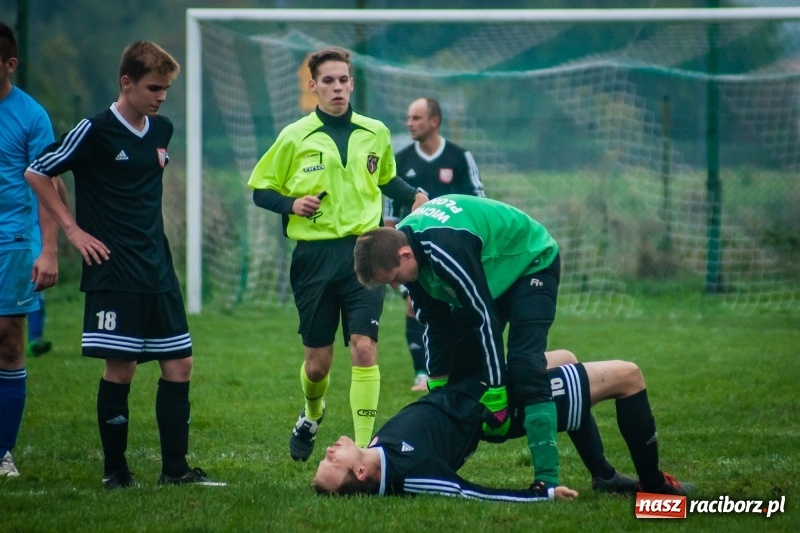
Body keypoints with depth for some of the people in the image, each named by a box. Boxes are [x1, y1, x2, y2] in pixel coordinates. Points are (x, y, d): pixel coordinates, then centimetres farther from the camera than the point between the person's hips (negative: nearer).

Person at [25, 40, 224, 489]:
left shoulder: (162, 130, 10)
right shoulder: (95, 132, -9)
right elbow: (37, 173, -5)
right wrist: (73, 229, -7)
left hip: (158, 270, 6)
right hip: (113, 273, -6)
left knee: (178, 364, 4)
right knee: (121, 368, -5)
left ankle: (175, 468, 10)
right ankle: (115, 469, 6)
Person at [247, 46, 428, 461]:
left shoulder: (375, 134, 7)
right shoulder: (294, 137, 0)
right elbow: (260, 189, 7)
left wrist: (417, 197, 8)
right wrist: (291, 203, -13)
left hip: (363, 253, 0)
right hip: (315, 255, 0)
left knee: (363, 348, -14)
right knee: (317, 361, 7)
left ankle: (364, 447, -10)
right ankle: (312, 415, 40)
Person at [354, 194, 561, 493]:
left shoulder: (445, 251, -39)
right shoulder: (400, 245, -12)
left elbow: (485, 317, -34)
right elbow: (435, 319, -2)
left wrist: (495, 394, -29)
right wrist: (437, 382, -3)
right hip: (487, 273, 9)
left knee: (523, 370, -22)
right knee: (452, 361, 3)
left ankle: (547, 479, -25)